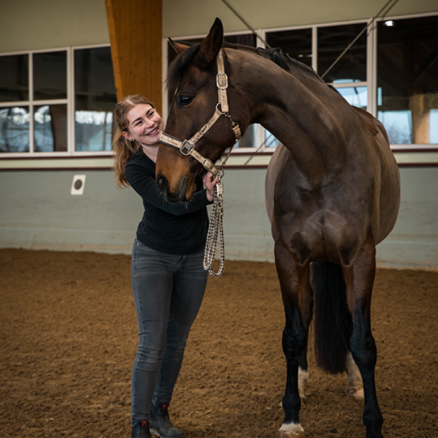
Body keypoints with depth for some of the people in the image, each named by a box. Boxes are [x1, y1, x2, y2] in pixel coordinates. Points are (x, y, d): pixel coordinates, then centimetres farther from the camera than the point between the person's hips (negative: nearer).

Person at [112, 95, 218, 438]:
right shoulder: (135, 168, -19)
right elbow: (172, 204, -27)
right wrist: (206, 195, -44)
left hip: (194, 257, 3)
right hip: (153, 257, -3)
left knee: (177, 339, 13)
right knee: (152, 344, -9)